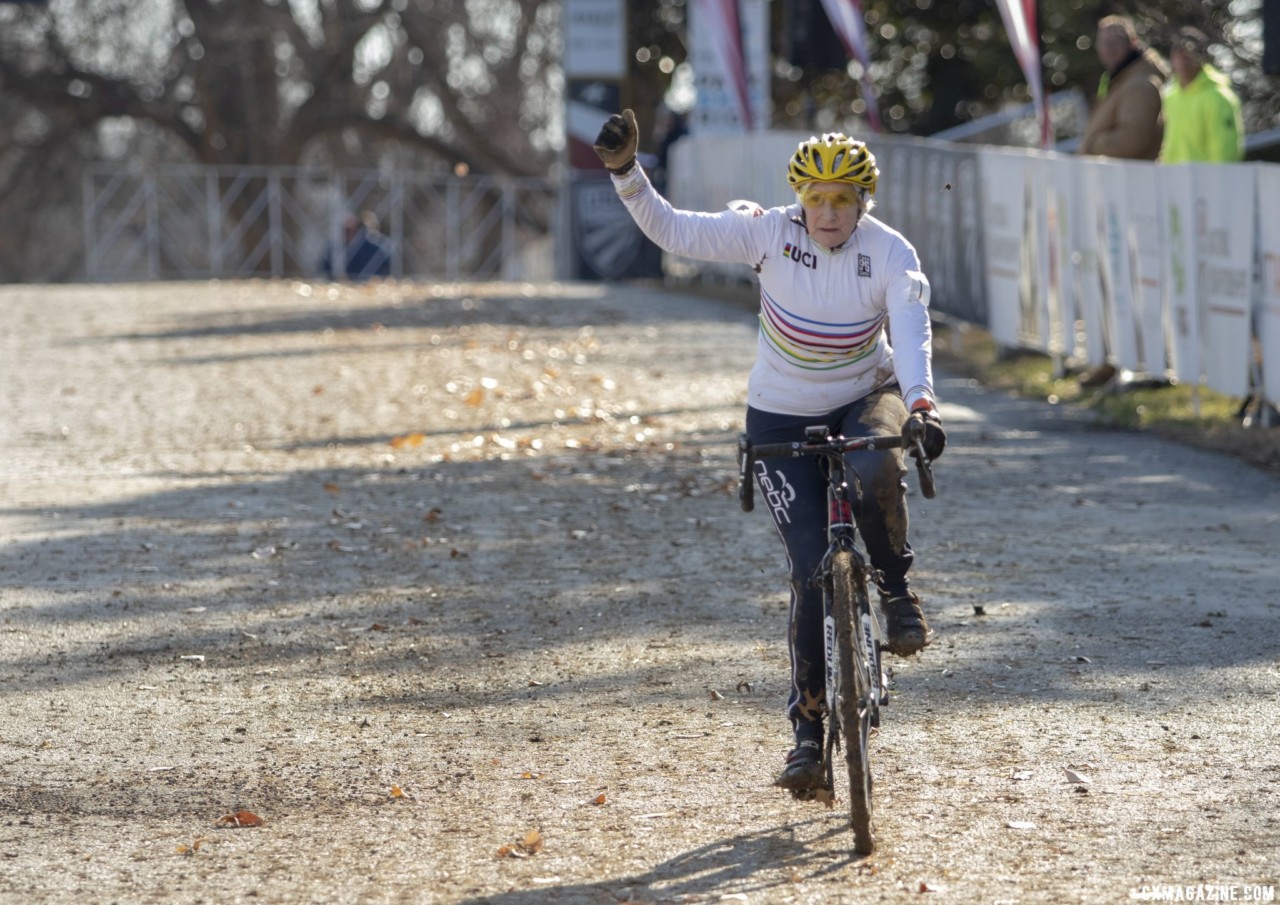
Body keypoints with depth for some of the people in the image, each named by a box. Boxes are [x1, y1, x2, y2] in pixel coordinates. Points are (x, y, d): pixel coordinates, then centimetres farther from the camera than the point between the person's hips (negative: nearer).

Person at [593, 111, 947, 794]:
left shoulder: (890, 255, -16)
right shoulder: (768, 232, -13)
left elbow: (912, 332, -31)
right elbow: (671, 231, -13)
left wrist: (920, 404, -48)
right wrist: (625, 174, -27)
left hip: (864, 400, 0)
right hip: (782, 420, 0)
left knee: (875, 471, -37)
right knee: (812, 570, -9)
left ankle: (896, 592, -10)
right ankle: (809, 725, 4)